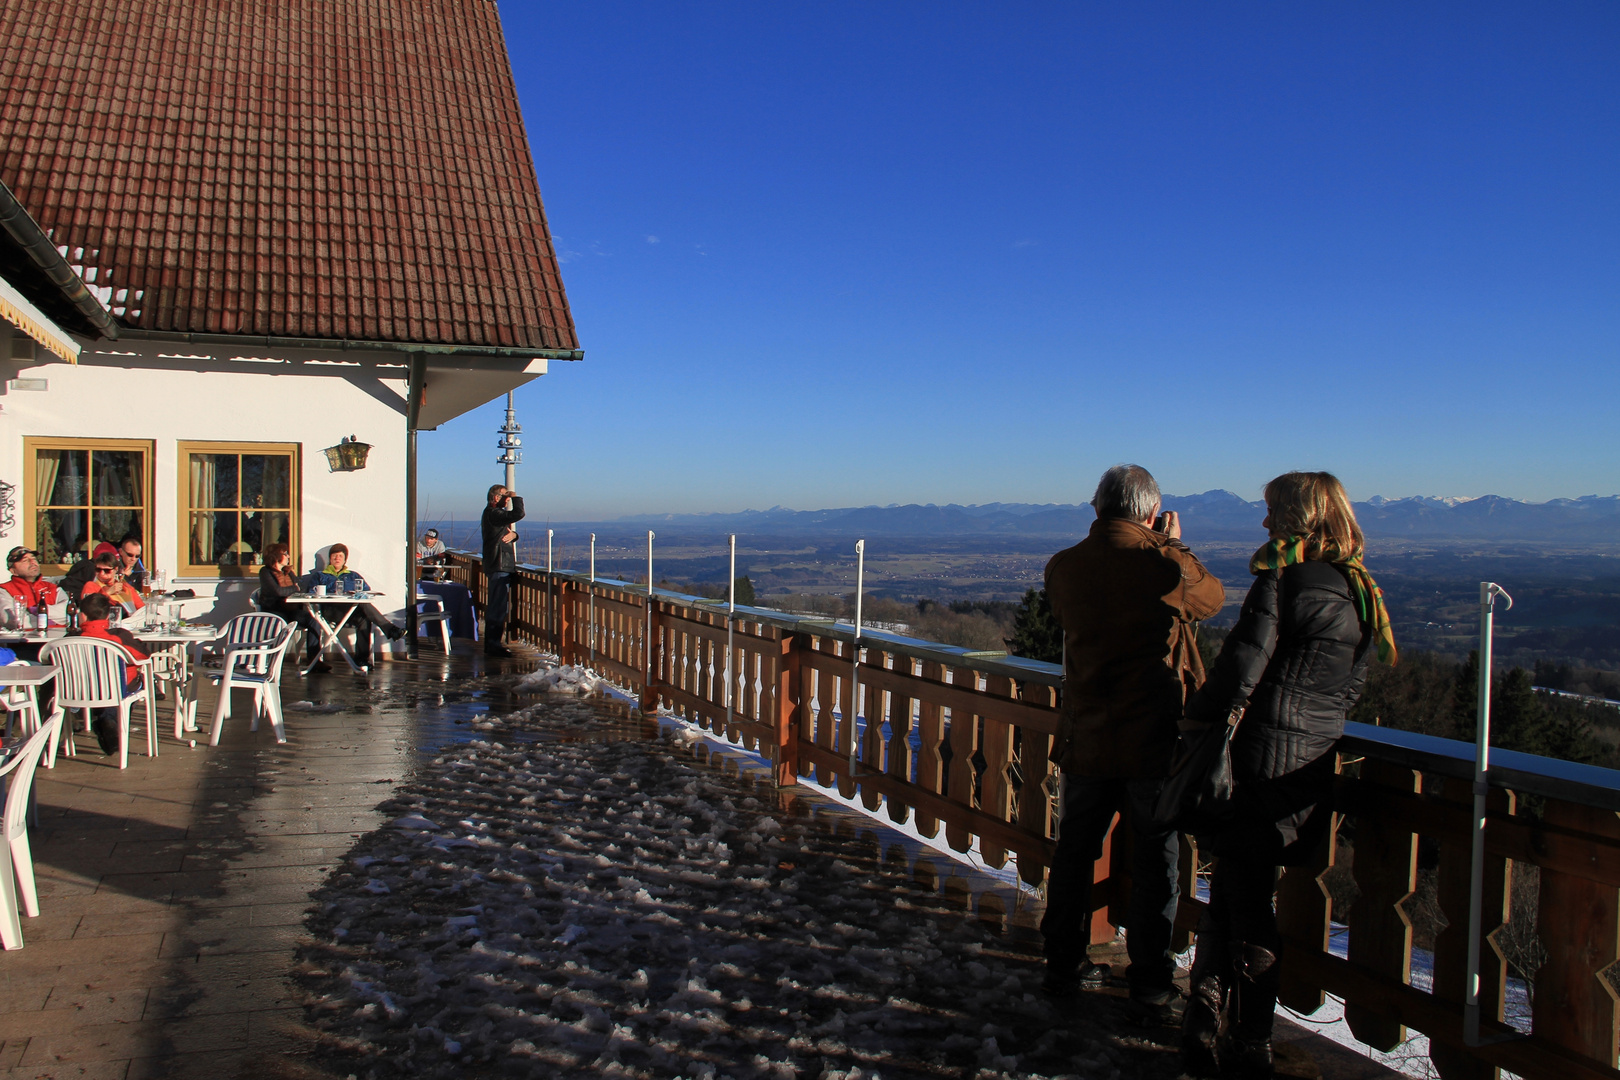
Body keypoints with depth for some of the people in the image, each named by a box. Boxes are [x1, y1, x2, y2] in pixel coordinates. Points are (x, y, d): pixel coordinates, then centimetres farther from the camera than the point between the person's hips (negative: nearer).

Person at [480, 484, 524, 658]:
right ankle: (493, 645, -7)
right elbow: (518, 514, -27)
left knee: (496, 606, 16)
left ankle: (491, 644, 23)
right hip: (499, 567, -11)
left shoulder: (494, 513, 19)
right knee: (498, 606, -9)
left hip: (502, 566, 11)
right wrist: (516, 497, -10)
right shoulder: (493, 513, -15)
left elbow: (507, 532, 19)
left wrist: (513, 534, -5)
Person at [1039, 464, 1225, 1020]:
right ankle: (1151, 989, 18)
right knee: (1154, 865, 10)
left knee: (1074, 854, 16)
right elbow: (1213, 598, 5)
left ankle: (1064, 968, 28)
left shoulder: (1063, 567, -4)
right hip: (1155, 741, -3)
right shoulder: (1167, 566, -16)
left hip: (1084, 739, 3)